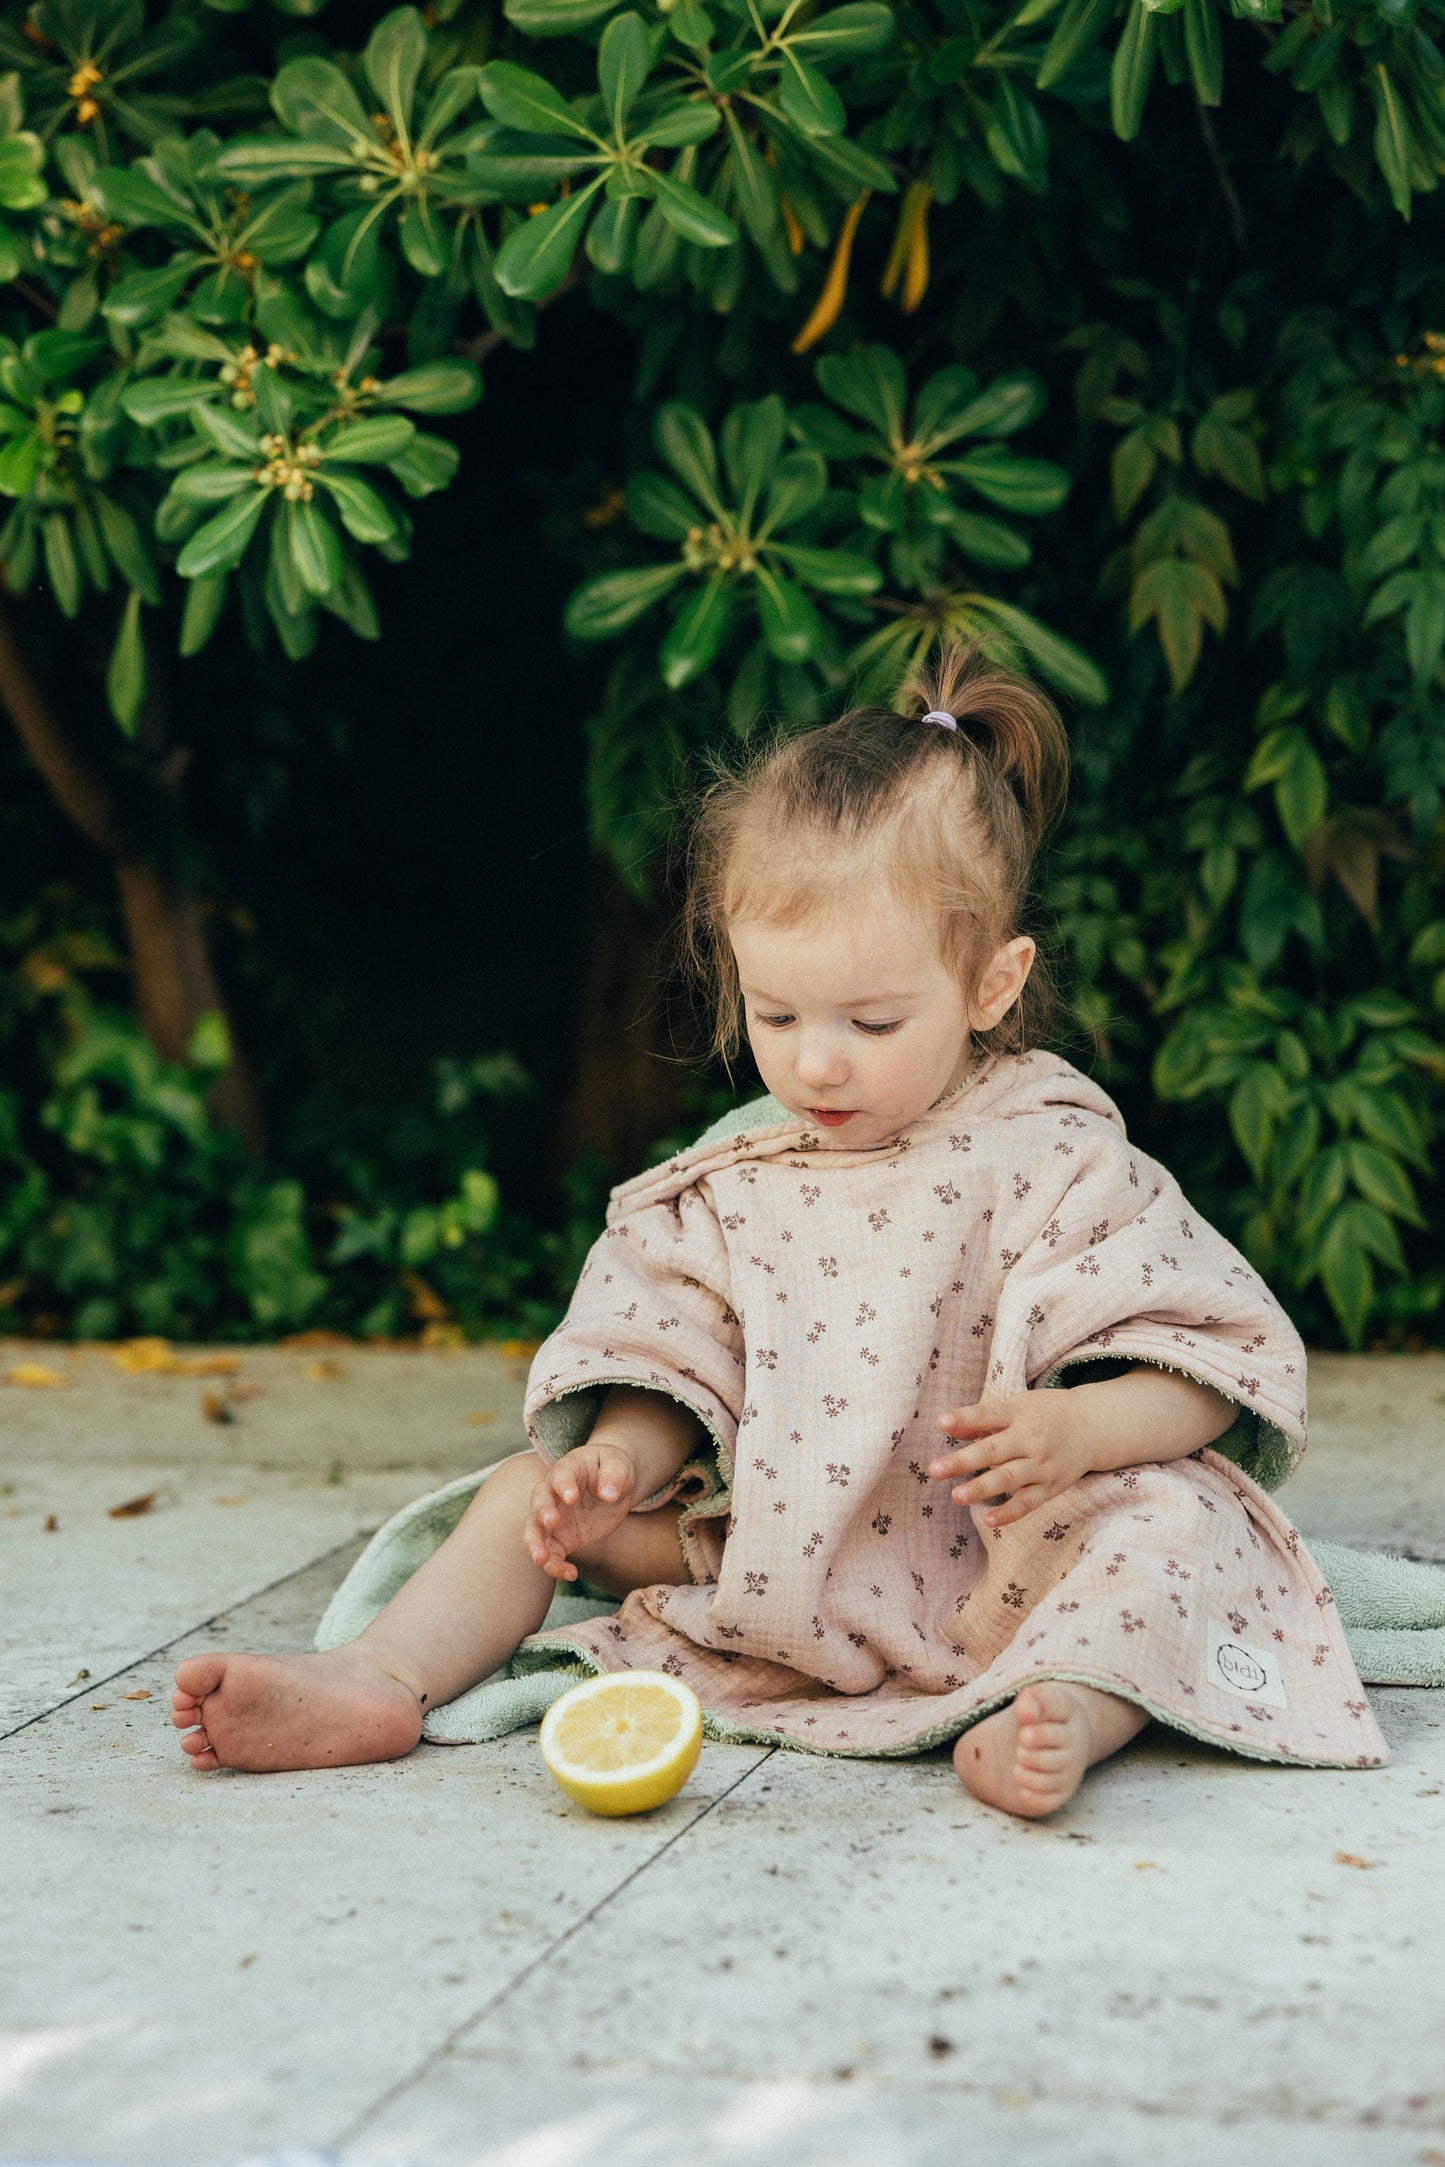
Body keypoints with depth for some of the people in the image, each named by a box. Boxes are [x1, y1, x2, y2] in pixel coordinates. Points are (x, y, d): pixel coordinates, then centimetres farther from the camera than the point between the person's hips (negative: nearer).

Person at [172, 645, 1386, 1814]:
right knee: (546, 1486, -1)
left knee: (1175, 1516, -31)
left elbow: (1219, 1365, -11)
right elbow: (672, 1373, 6)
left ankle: (1072, 1706, -52)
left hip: (995, 1568, -4)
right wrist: (619, 1465, -16)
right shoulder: (734, 1179, 3)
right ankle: (383, 1680, -15)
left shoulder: (1051, 1161, -10)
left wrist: (1076, 1429, -30)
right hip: (774, 1557, 5)